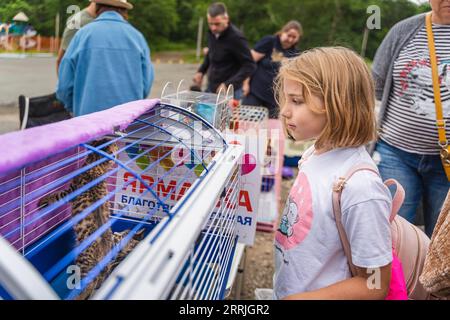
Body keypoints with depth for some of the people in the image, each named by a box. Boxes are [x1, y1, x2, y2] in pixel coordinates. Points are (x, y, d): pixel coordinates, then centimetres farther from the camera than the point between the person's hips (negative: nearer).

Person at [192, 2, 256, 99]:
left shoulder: (236, 37, -19)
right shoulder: (211, 33, 2)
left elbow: (250, 66, -18)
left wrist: (229, 85, -26)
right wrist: (201, 71, 8)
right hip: (211, 88, 7)